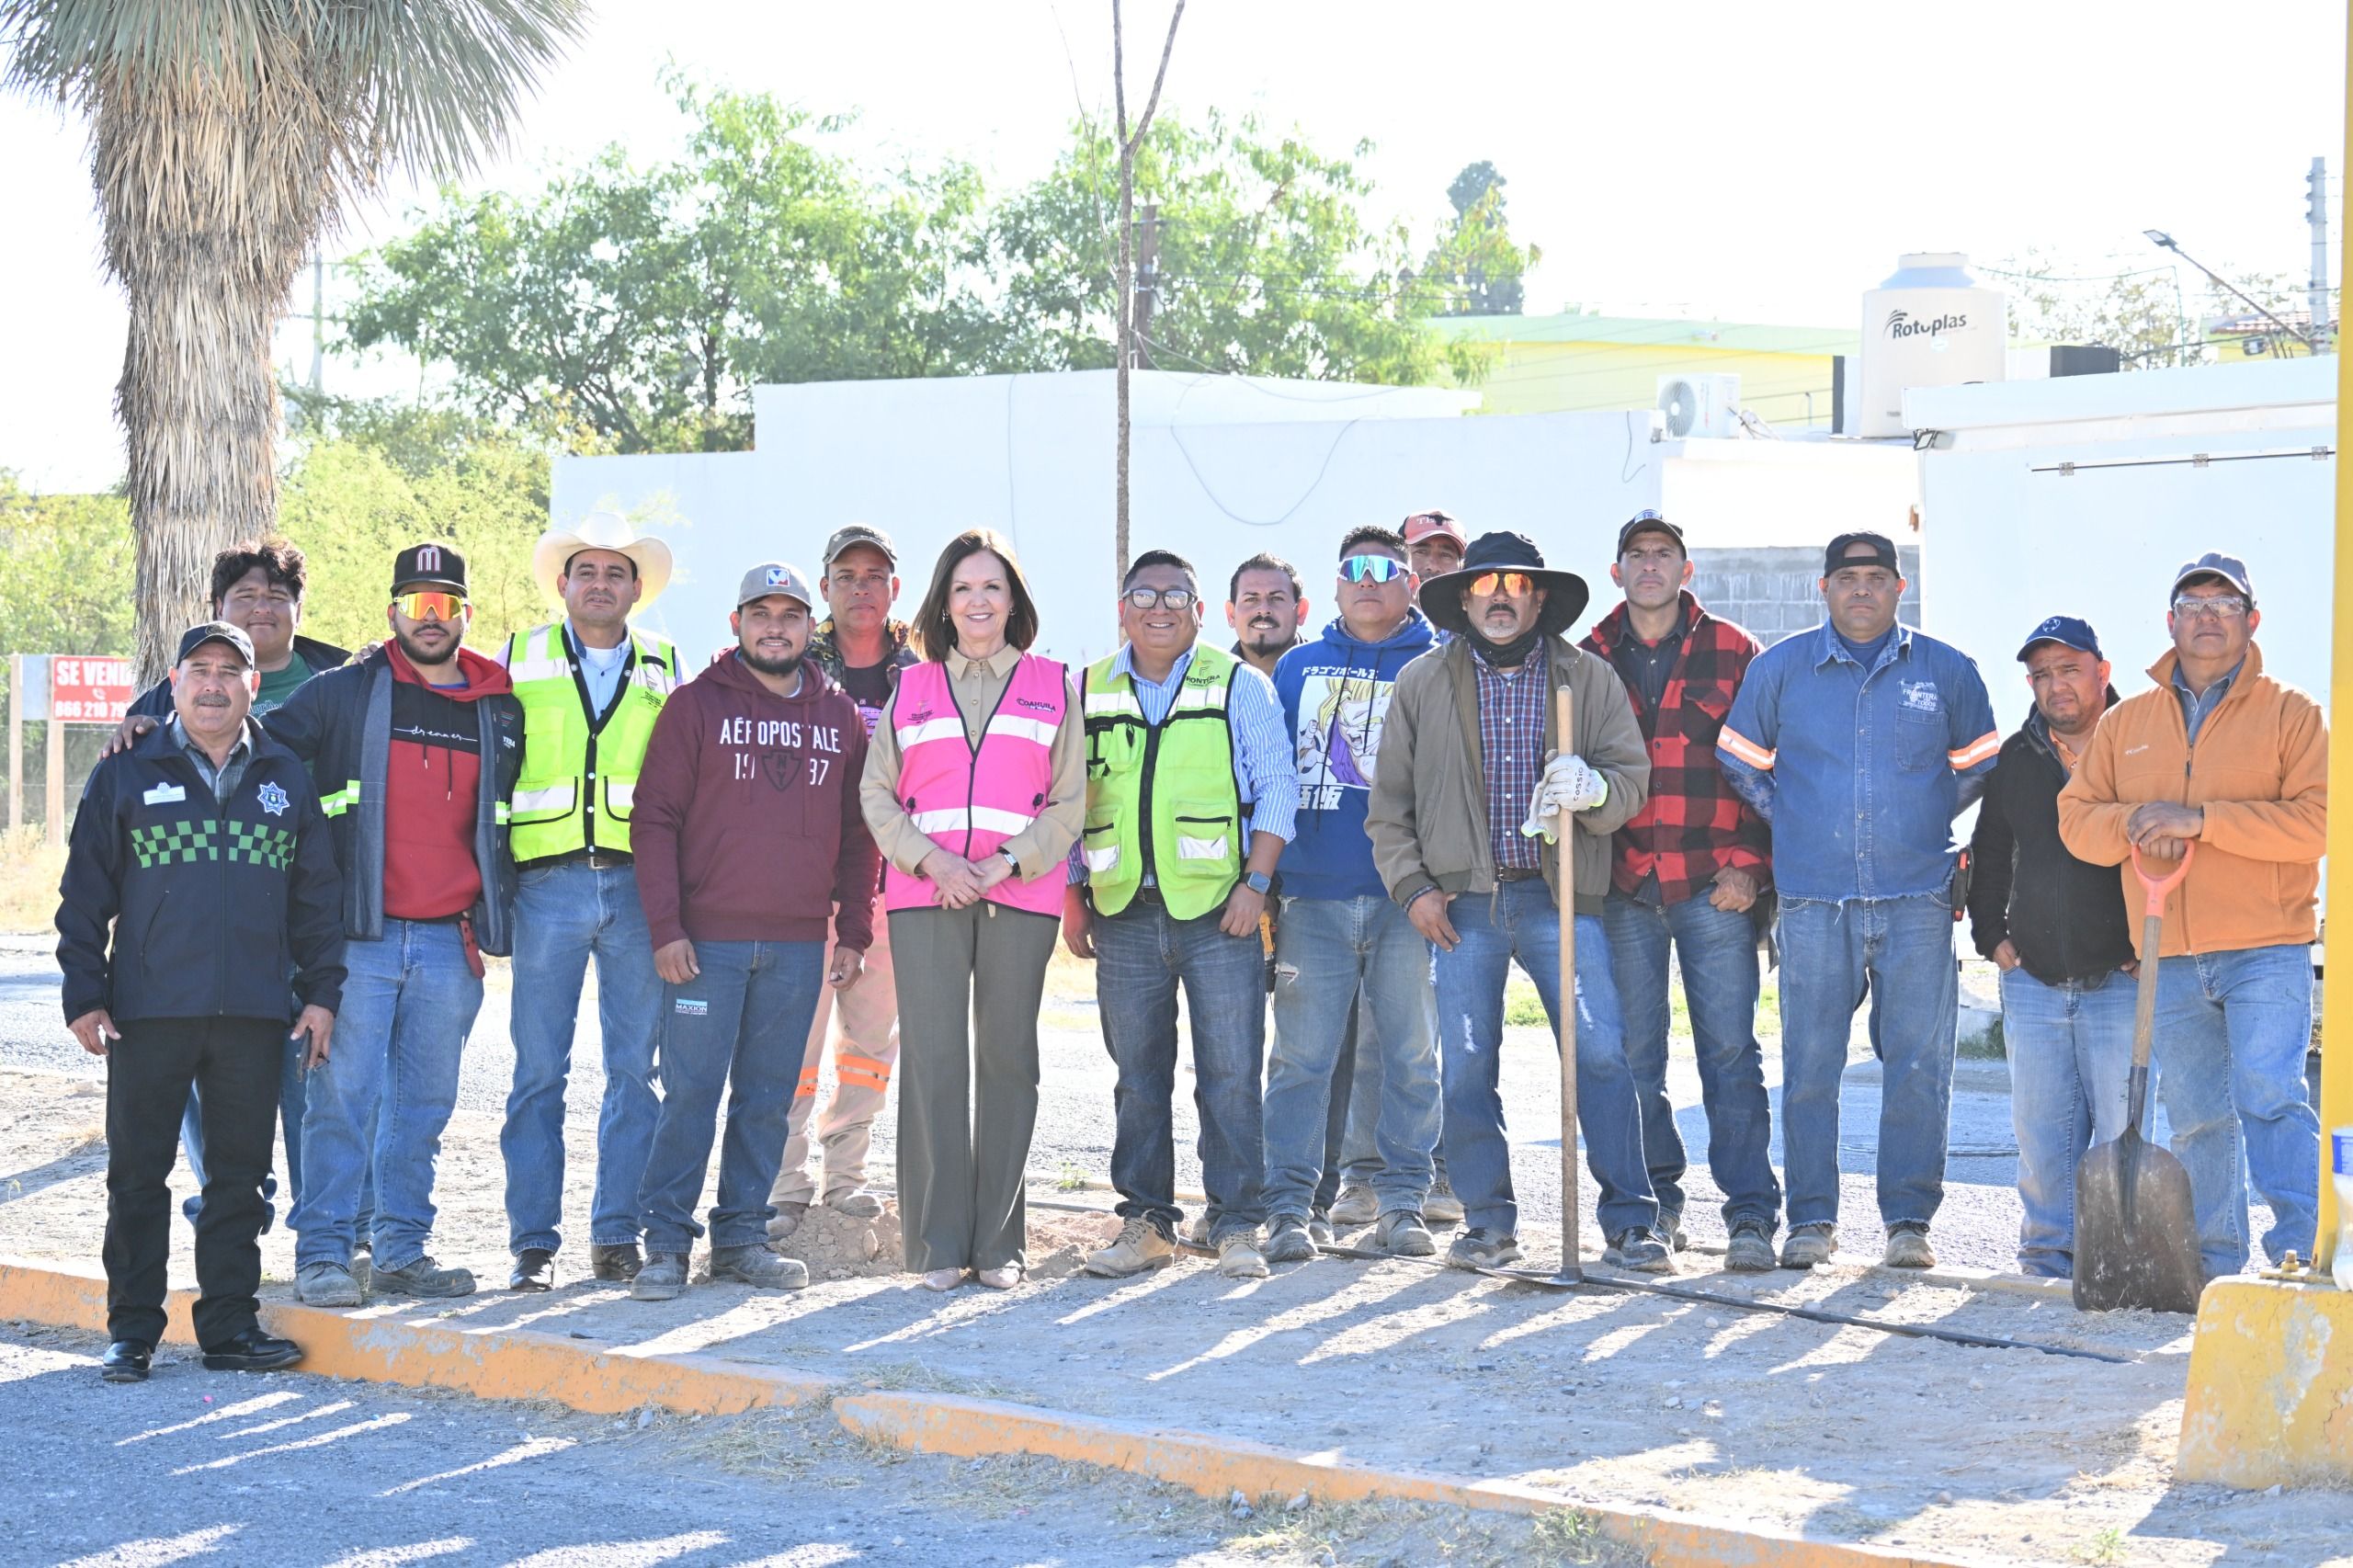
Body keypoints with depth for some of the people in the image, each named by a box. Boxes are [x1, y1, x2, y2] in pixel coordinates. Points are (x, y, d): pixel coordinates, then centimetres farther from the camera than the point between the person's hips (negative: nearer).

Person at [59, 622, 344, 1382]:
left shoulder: (287, 779, 11)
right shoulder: (126, 776, 4)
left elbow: (318, 894, 13)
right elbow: (85, 893, 3)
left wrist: (321, 990, 6)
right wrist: (85, 993, -4)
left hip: (255, 1013, 2)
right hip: (148, 1011, -2)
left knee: (241, 1171, 6)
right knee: (138, 1175, 2)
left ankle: (229, 1326, 13)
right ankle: (131, 1332, 9)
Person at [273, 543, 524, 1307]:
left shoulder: (502, 711, 11)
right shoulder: (344, 693, 3)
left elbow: (512, 818, 22)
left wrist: (495, 917, 17)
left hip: (451, 944, 3)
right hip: (359, 936, -3)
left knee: (425, 1101, 8)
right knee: (344, 1095, -5)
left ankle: (404, 1249, 16)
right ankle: (322, 1252, -1)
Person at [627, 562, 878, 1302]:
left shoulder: (840, 718, 11)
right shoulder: (696, 705, 1)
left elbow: (857, 832, 15)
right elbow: (655, 818, -2)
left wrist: (853, 932, 8)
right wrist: (666, 927, -10)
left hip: (798, 947, 3)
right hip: (707, 939, -3)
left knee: (769, 1098, 7)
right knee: (691, 1092, -4)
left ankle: (742, 1236, 14)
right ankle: (666, 1242, 1)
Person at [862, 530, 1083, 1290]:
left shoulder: (1052, 687, 11)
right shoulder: (912, 689, 15)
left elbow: (1070, 801, 6)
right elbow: (877, 793, 9)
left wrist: (1008, 862, -9)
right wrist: (931, 860, -8)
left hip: (1019, 895, 0)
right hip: (925, 896, 0)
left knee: (1007, 1061, 1)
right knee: (933, 1061, -5)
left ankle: (999, 1242, 6)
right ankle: (938, 1243, -1)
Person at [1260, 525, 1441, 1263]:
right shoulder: (1299, 667, 15)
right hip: (1313, 893, 1)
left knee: (1409, 1052, 2)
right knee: (1303, 1055, -3)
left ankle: (1403, 1201, 10)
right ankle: (1288, 1206, -2)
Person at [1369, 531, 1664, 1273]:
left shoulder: (1589, 678, 8)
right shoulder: (1422, 683, 10)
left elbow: (1633, 779, 3)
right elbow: (1390, 801, 12)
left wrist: (1595, 790, -19)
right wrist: (1412, 886, 1)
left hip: (1560, 898, -1)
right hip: (1461, 903, 1)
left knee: (1601, 1051, -9)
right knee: (1464, 1065, 0)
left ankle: (1629, 1222, -3)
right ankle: (1488, 1220, 13)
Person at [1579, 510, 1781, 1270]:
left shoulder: (1733, 653, 5)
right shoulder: (1589, 660, 11)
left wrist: (1747, 864, -5)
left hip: (1713, 888, -2)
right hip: (1623, 892, 2)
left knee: (1731, 1051, -5)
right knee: (1633, 1056, 5)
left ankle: (1751, 1214, -3)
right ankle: (1656, 1203, 17)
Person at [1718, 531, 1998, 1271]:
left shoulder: (1946, 672, 7)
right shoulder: (1779, 669, 6)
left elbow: (1979, 764, 20)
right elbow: (1738, 760, 17)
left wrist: (1923, 821, 13)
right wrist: (1789, 822, 12)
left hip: (1917, 897, 0)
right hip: (1813, 899, 0)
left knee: (1919, 1061, -2)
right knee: (1809, 1063, 0)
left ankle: (1910, 1217, 6)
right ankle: (1812, 1218, 8)